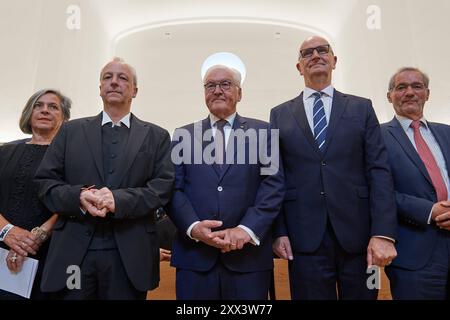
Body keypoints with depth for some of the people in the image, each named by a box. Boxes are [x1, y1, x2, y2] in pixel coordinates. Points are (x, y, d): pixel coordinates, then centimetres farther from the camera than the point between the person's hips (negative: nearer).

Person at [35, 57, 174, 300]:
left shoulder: (156, 136, 7)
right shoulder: (71, 130, 12)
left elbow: (164, 187, -3)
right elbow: (46, 181, 6)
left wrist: (119, 199, -18)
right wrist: (78, 197, -14)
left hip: (130, 254, 0)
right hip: (73, 250, 1)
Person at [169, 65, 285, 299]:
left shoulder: (261, 131, 6)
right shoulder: (184, 135, 10)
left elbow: (273, 184, -3)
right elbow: (174, 188, 3)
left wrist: (247, 229, -15)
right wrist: (193, 227, -13)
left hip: (249, 255, 0)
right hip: (194, 255, 1)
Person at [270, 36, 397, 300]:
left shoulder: (362, 108, 8)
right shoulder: (280, 114, 8)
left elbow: (379, 170, 0)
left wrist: (383, 233, -10)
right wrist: (279, 231, -3)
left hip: (359, 235, 1)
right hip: (304, 238, 0)